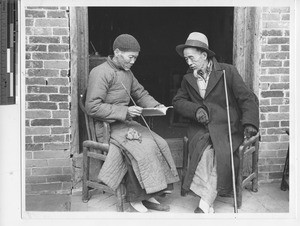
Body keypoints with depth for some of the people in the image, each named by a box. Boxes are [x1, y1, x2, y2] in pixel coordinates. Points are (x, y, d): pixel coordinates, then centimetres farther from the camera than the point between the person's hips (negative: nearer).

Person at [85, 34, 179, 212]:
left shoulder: (127, 72, 16)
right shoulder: (100, 73, -11)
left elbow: (140, 93, 24)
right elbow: (92, 107, -17)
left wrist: (155, 105, 3)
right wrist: (125, 111, -23)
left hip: (126, 122, 8)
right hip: (108, 127, -8)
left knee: (160, 144, -11)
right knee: (143, 148, -27)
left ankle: (148, 195, -7)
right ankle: (135, 198, -11)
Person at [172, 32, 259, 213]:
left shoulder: (228, 72, 2)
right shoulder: (188, 79, 15)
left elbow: (248, 98, -1)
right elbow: (178, 101, 16)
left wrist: (249, 123, -17)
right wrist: (195, 109, -5)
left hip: (226, 127, -2)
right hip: (200, 128, 3)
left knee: (220, 152, -31)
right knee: (205, 150, -29)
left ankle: (205, 203, -25)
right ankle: (208, 205, -26)